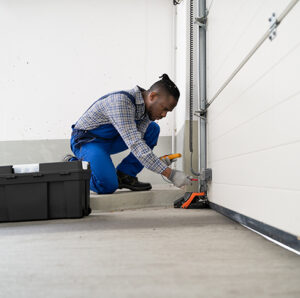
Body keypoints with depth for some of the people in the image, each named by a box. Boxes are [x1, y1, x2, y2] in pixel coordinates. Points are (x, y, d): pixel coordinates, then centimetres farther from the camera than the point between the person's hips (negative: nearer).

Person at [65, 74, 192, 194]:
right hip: (86, 140, -8)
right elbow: (134, 144, -39)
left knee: (153, 130, -6)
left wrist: (159, 162, -25)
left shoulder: (146, 106, -5)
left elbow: (139, 140, -7)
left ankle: (125, 176, -3)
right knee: (108, 186, -27)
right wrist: (169, 173, -41)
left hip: (111, 139, 8)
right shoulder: (121, 101, -33)